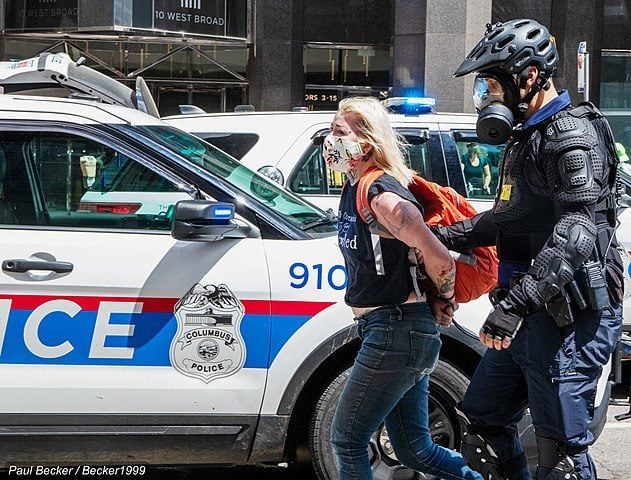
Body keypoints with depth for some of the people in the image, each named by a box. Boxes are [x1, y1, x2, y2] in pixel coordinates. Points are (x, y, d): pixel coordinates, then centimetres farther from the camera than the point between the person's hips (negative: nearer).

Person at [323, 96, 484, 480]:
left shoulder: (383, 196, -20)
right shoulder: (354, 190, 10)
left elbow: (441, 261, -24)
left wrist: (444, 304, -5)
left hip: (398, 331, -10)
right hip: (385, 329, 10)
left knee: (347, 440, -1)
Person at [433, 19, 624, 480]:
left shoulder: (572, 135, -15)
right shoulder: (527, 139, 18)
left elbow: (580, 228, -28)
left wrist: (517, 301, -36)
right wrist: (445, 236, 21)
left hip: (569, 316, -11)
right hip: (533, 318, 11)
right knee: (483, 423, 19)